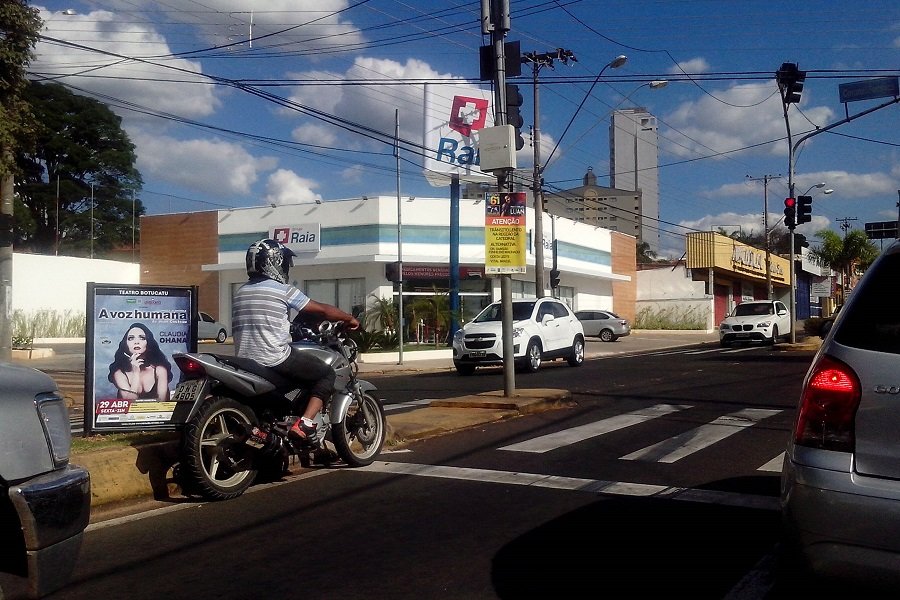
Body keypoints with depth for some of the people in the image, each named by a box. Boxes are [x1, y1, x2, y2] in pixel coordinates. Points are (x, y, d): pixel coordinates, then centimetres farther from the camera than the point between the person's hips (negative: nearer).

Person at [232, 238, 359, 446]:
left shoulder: (240, 293, 14)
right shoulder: (283, 290, -6)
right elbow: (322, 310, -3)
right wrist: (350, 318, 13)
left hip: (244, 361, 8)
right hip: (275, 361, -8)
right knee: (327, 374, 3)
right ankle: (304, 424, -12)